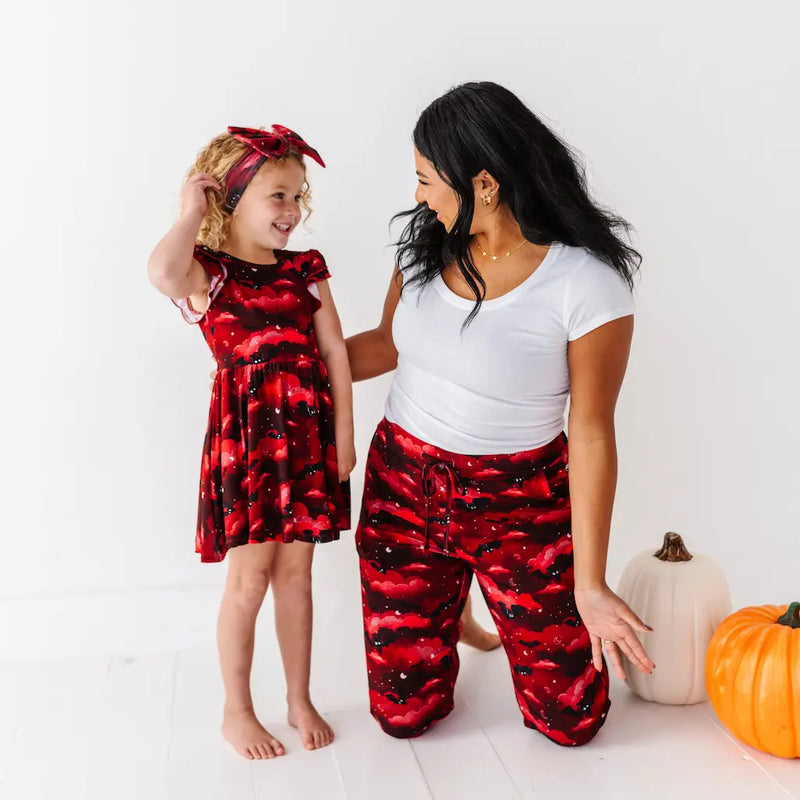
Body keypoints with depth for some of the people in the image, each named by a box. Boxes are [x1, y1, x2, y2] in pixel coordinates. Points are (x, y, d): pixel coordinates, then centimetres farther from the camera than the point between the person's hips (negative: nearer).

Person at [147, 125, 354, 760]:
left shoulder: (306, 270, 9)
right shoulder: (206, 272, -4)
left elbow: (336, 352, 7)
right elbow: (162, 272, -30)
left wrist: (343, 436, 2)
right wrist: (191, 212, -14)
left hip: (309, 434, 4)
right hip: (245, 435, -4)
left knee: (296, 571, 12)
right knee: (249, 577, 3)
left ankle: (300, 700, 28)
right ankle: (237, 709, 23)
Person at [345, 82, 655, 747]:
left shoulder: (588, 283, -20)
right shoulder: (427, 243, -4)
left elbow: (592, 433, -16)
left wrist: (589, 583, -14)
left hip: (519, 501, -3)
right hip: (402, 484, 4)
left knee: (570, 720, 6)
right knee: (403, 711, 9)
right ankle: (447, 607, 41)